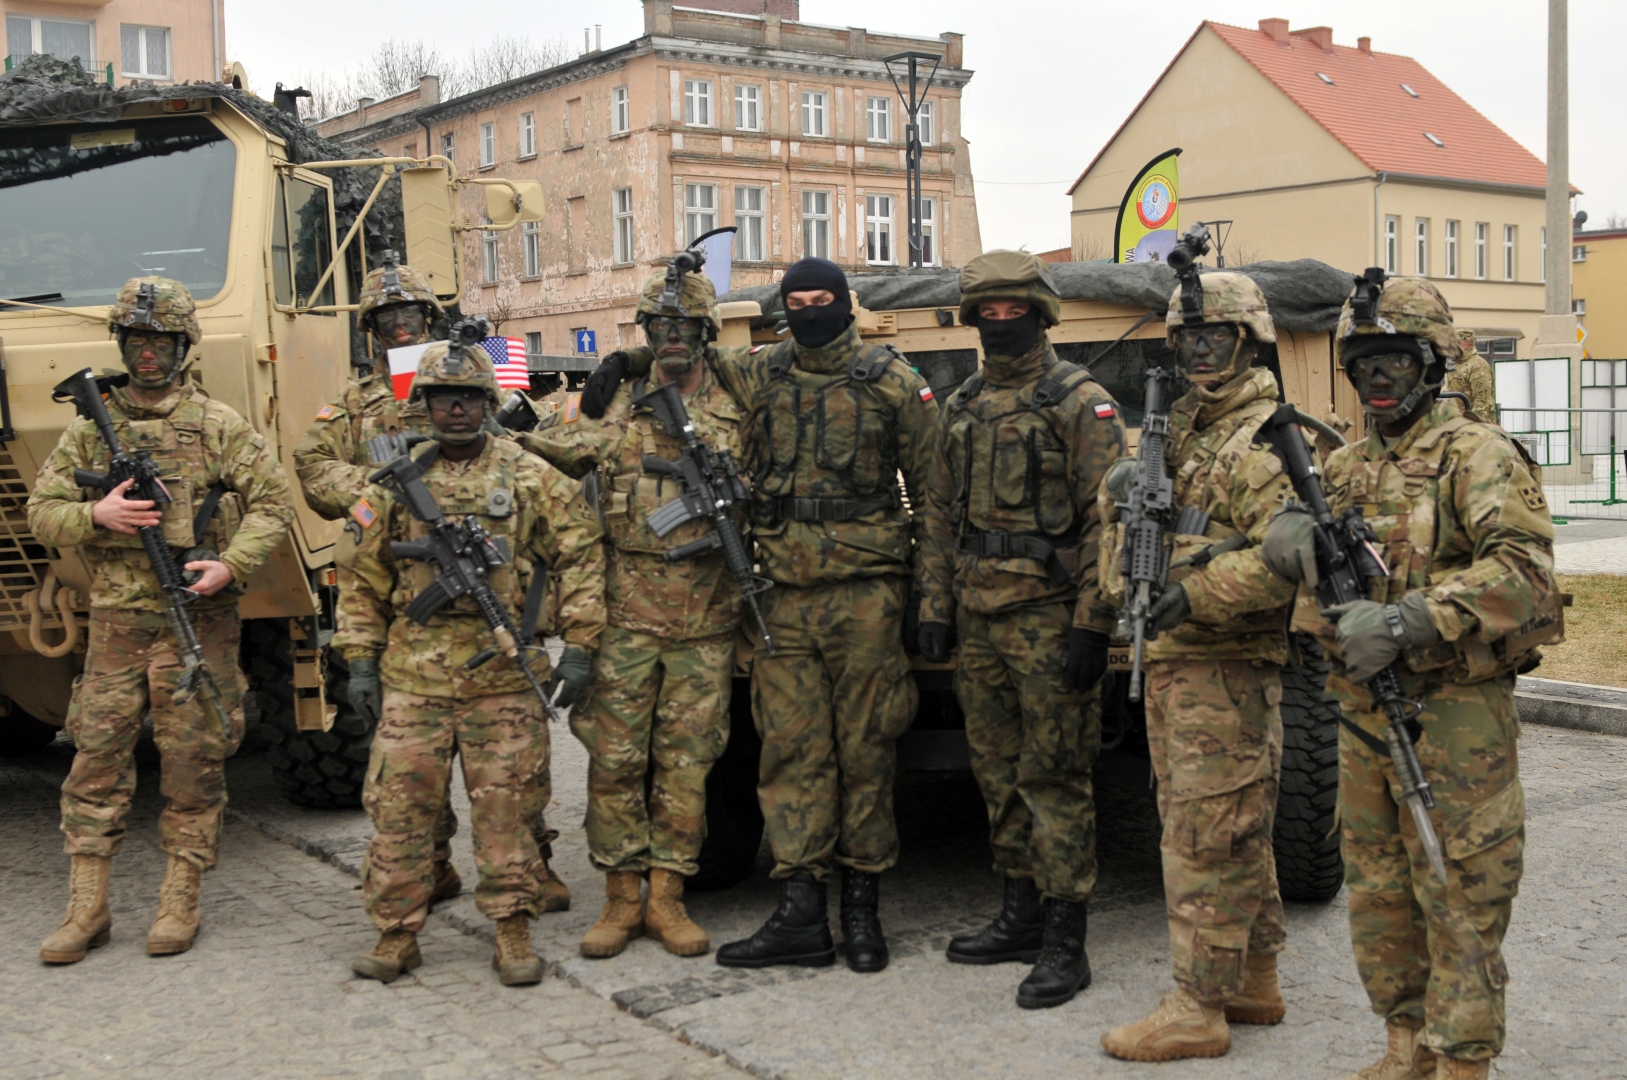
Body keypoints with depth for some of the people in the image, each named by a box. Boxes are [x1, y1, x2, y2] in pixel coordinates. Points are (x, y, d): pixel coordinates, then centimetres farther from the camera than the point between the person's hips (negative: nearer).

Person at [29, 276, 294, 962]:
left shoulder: (218, 426, 2)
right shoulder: (90, 428, 10)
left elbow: (273, 502, -1)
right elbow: (41, 511, 10)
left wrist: (231, 565, -16)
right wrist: (95, 515, -11)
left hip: (196, 622, -2)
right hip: (115, 622, 3)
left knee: (192, 763, 2)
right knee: (96, 758, 2)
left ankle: (180, 903, 13)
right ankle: (86, 908, 11)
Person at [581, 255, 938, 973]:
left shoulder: (891, 381, 3)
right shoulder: (759, 375, 11)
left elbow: (929, 486, 5)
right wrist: (622, 362, 9)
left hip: (865, 591, -3)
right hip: (785, 593, 3)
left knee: (864, 747, 1)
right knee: (792, 749, 1)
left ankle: (862, 906, 11)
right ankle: (800, 914, 4)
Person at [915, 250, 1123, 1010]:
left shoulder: (1079, 401, -6)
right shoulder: (962, 407, 14)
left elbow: (1107, 519, -11)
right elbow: (941, 516, 18)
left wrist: (1093, 625, -16)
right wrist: (935, 608, 12)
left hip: (1048, 618, -7)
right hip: (979, 619, 7)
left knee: (1054, 778, -4)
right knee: (999, 774, 13)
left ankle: (1064, 945, 2)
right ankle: (1021, 914, 26)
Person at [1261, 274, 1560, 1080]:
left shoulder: (1475, 453, -9)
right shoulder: (1346, 465, 14)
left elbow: (1525, 569, -21)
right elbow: (1283, 538, 7)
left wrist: (1404, 622, -28)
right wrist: (1294, 531, -18)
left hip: (1454, 711, -7)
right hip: (1364, 710, 7)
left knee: (1460, 899, -1)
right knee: (1378, 893, 15)